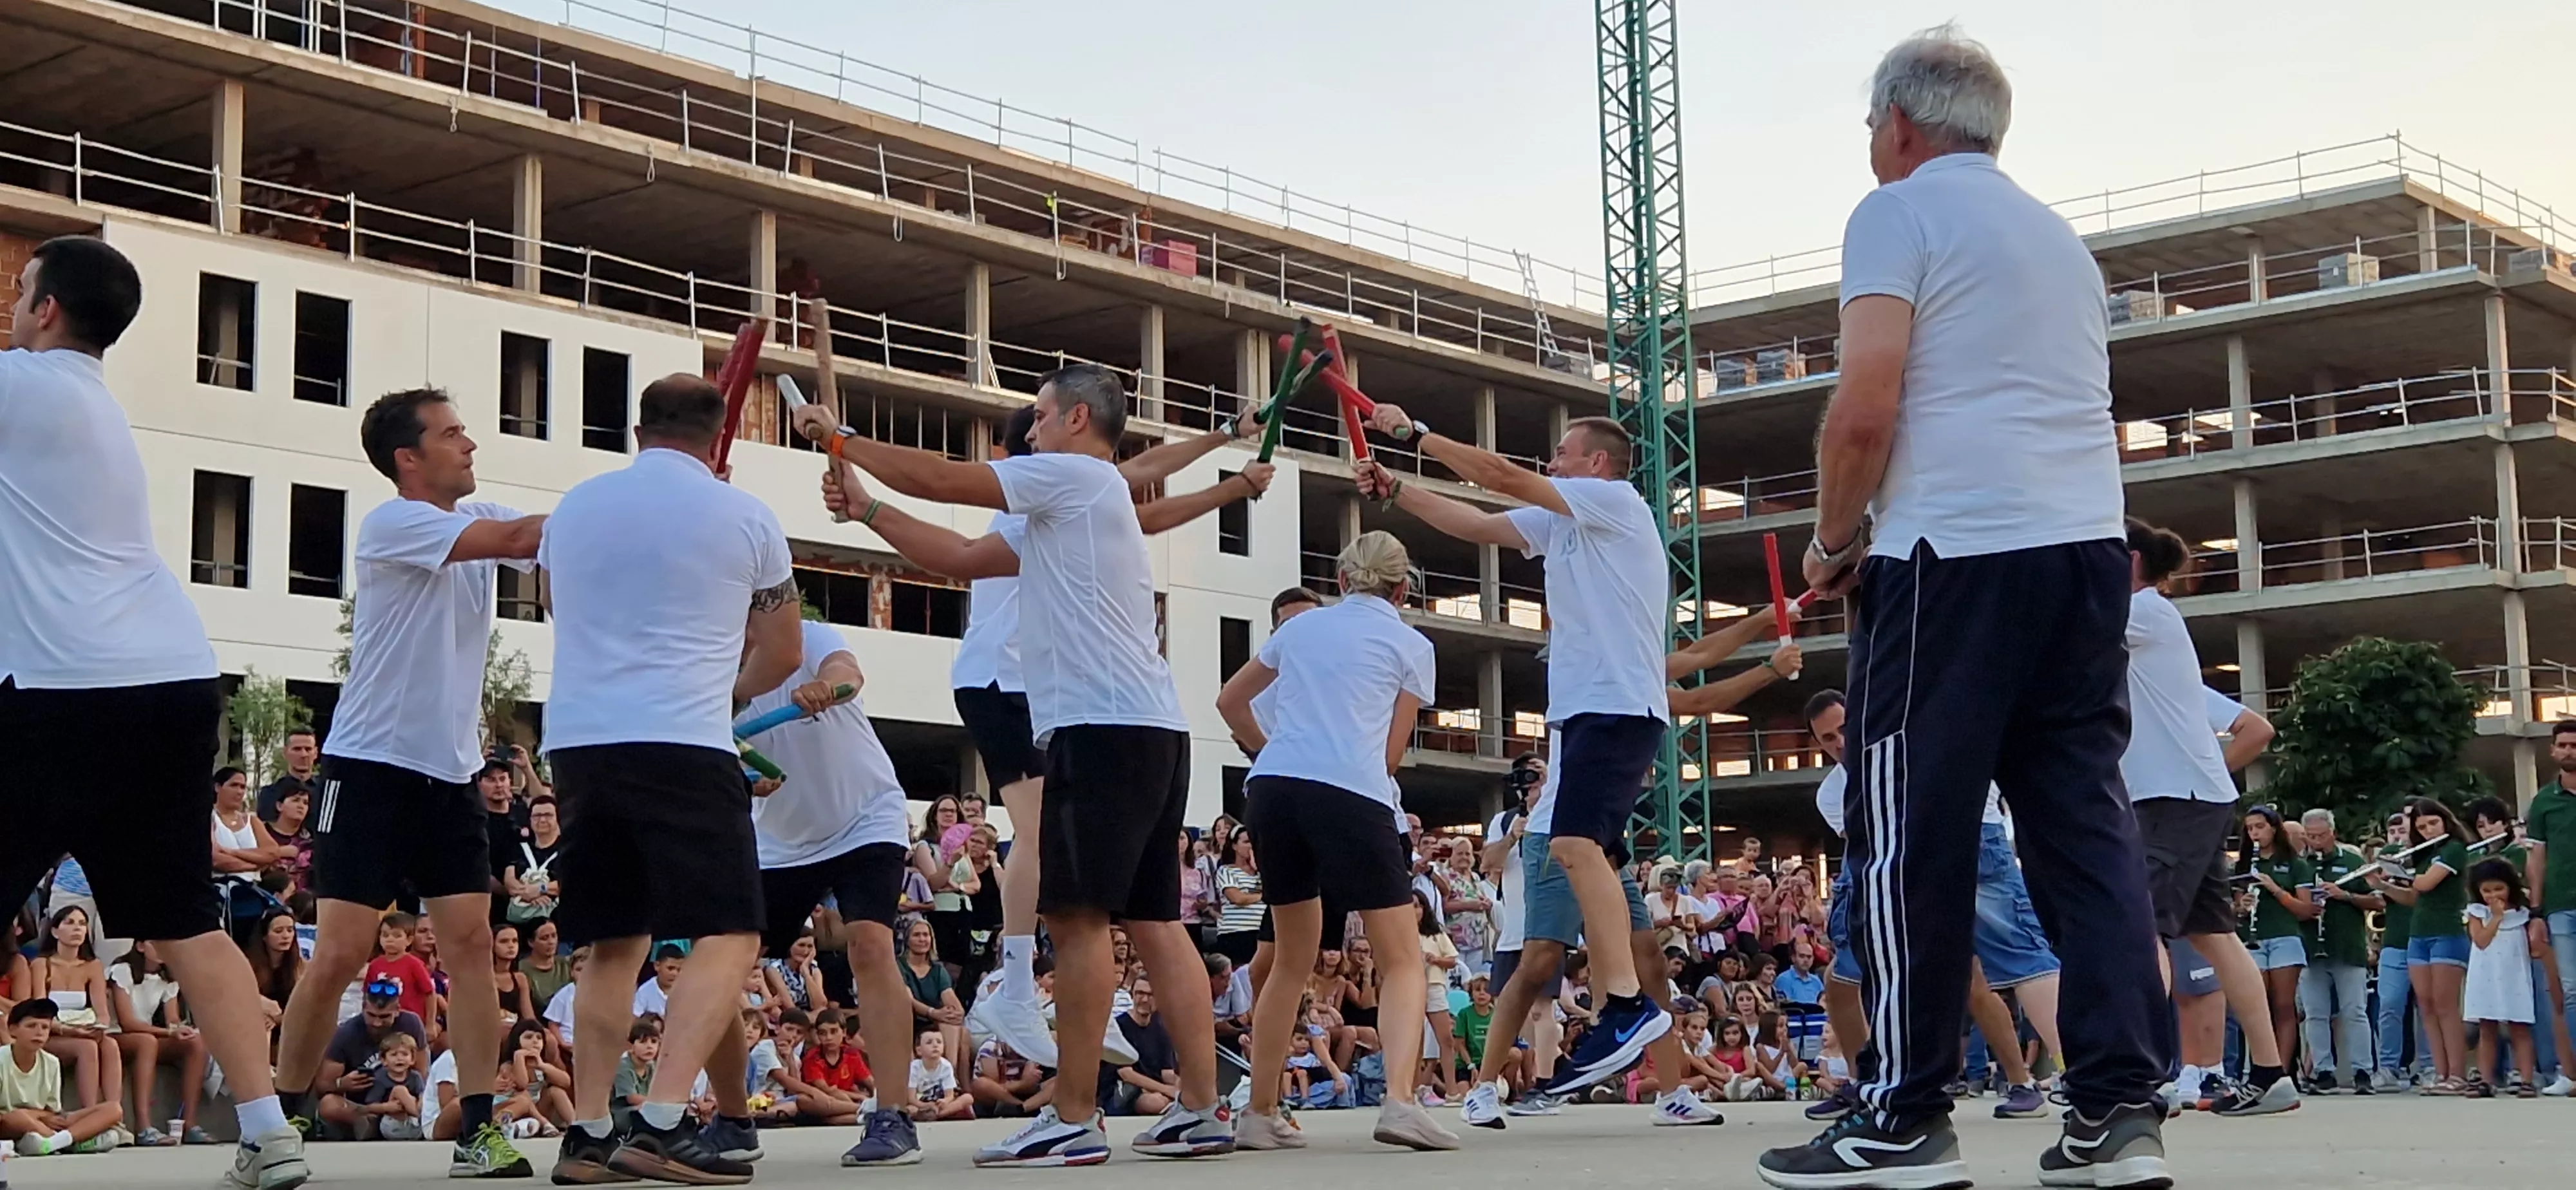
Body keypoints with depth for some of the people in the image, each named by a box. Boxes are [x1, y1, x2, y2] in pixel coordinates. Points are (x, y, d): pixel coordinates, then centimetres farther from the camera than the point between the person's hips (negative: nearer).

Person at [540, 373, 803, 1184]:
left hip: (577, 741, 5)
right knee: (729, 939, -4)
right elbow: (784, 654, 13)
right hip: (684, 745, -5)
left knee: (613, 942, 15)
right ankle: (661, 1124, -18)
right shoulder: (743, 517, 3)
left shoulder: (573, 507, 14)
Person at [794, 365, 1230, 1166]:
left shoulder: (1075, 475, -3)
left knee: (1076, 914, -10)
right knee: (1153, 919, 6)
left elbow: (939, 480, -4)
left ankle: (1073, 1121, -10)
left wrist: (840, 439, 8)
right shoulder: (1079, 502, 27)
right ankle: (1201, 1110, 4)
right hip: (1149, 730, 10)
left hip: (1104, 726, -10)